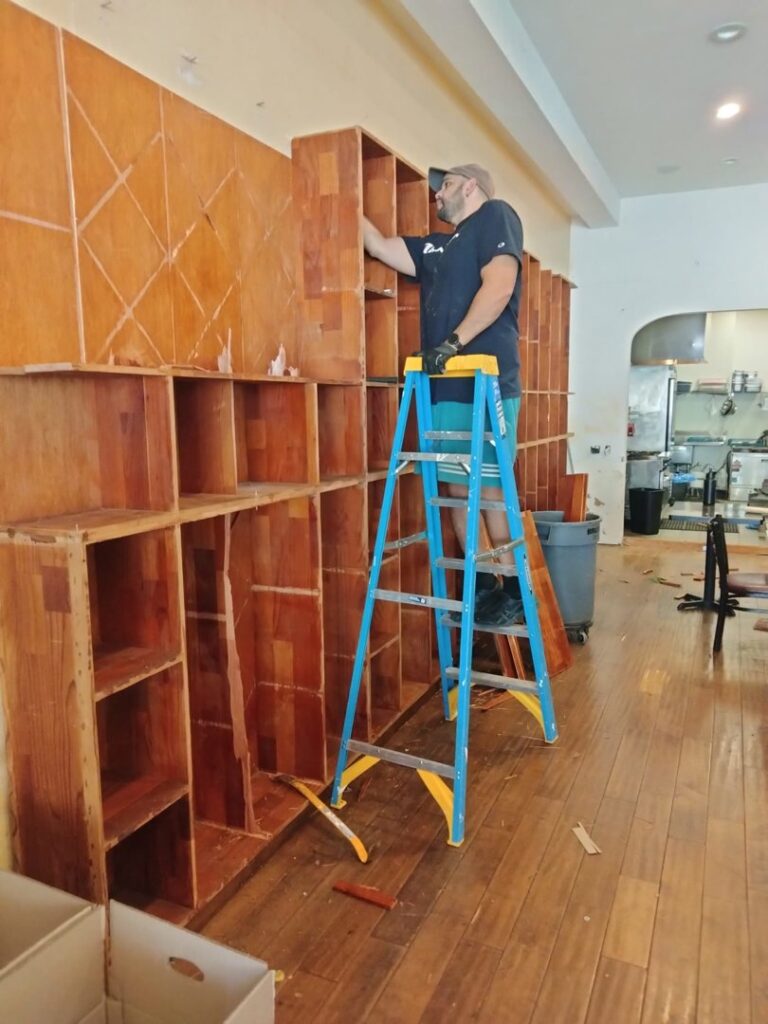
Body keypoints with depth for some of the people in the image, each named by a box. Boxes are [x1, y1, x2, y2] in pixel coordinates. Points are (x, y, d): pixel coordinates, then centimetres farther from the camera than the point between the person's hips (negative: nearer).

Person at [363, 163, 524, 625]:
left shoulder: (496, 215, 4)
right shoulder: (438, 245, 25)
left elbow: (499, 286, -11)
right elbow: (380, 247, 27)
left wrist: (455, 340, -18)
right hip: (447, 385, 8)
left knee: (490, 486, -7)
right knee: (458, 488, 7)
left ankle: (514, 588, 4)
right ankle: (481, 584, 16)